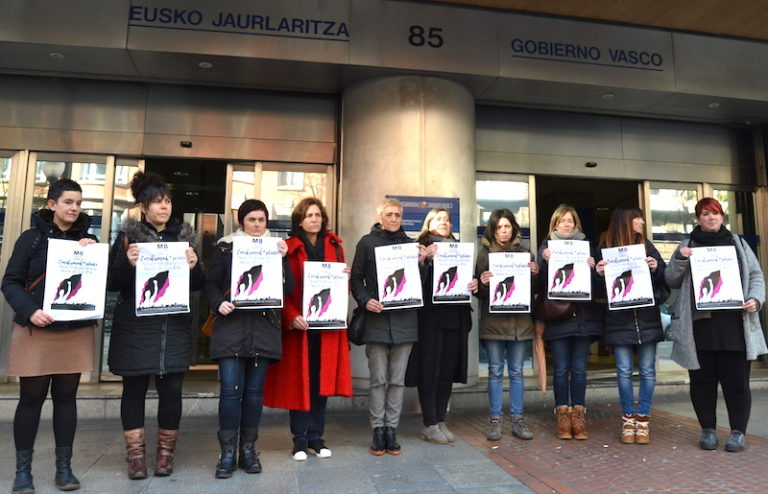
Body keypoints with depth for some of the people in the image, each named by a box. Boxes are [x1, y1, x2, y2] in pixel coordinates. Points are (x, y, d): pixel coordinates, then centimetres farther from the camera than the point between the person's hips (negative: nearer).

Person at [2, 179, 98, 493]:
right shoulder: (32, 238, 1)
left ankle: (64, 467, 18)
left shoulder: (87, 241, 8)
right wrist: (30, 311, -18)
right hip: (36, 331, -2)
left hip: (76, 330, 2)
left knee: (66, 396, 8)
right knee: (31, 397, 5)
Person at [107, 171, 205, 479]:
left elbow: (198, 285, 8)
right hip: (134, 326, -1)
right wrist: (128, 262, -19)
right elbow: (112, 283, -1)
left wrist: (194, 267, -13)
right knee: (134, 387, 6)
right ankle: (136, 454, 19)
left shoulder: (184, 234, 7)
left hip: (175, 326, 1)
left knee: (171, 388, 3)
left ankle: (166, 452, 19)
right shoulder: (128, 234, 2)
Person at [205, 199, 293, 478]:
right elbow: (211, 284, 5)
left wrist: (282, 258, -10)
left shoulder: (275, 248, 11)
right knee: (230, 389, -6)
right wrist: (219, 303, -13)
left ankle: (248, 449, 18)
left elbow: (288, 288, 2)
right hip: (231, 326, -1)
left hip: (264, 328, 2)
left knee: (254, 390, 7)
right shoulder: (225, 248, 7)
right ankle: (227, 452, 6)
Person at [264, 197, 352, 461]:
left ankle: (316, 436, 20)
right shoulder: (289, 248, 0)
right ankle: (299, 439, 15)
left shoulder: (334, 246, 12)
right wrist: (292, 317, -18)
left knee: (322, 380, 7)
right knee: (298, 381, 2)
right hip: (299, 325, -3)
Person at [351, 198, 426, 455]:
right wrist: (365, 300, -12)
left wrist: (420, 263, -5)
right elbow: (356, 278, 4)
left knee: (397, 380, 7)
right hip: (377, 319, -2)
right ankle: (378, 429, 15)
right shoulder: (367, 242, 6)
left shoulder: (410, 244, 13)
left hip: (404, 320, 2)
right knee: (378, 380, 3)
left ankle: (392, 429, 17)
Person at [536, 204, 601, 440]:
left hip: (583, 315, 2)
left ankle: (578, 416, 14)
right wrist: (546, 261, -19)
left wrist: (592, 267, -11)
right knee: (561, 369, 2)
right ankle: (563, 416, 11)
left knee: (579, 368, 5)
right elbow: (542, 281, -2)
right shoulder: (547, 246, 7)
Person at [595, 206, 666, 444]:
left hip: (647, 318, 2)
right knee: (624, 371, 4)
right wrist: (599, 274, -18)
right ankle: (628, 419, 15)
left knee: (647, 370, 5)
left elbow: (665, 279, 7)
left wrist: (656, 268, -13)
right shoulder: (605, 248, 2)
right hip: (619, 320, -2)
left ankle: (643, 419, 15)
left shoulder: (646, 245, 8)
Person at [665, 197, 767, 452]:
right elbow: (672, 281, 7)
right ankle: (708, 430, 18)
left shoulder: (737, 242, 15)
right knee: (702, 379, 6)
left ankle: (738, 432, 16)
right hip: (700, 323, 0)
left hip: (733, 322, 1)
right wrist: (679, 260, -10)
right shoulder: (687, 246, 11)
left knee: (736, 380, 3)